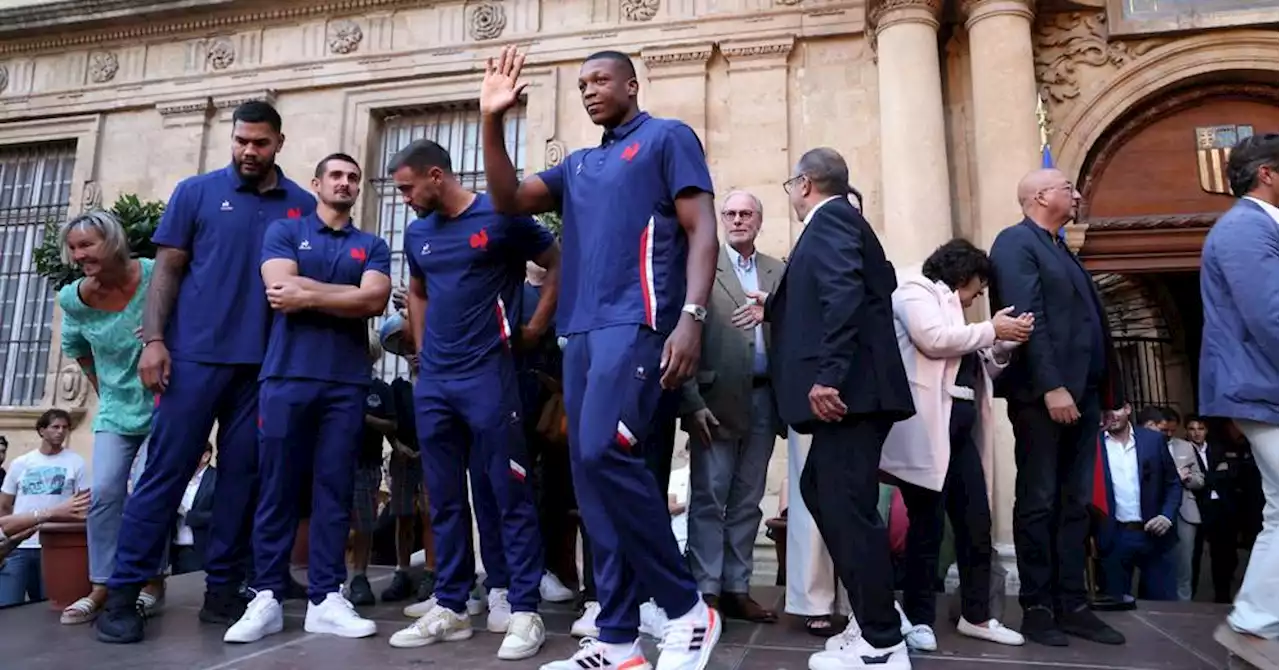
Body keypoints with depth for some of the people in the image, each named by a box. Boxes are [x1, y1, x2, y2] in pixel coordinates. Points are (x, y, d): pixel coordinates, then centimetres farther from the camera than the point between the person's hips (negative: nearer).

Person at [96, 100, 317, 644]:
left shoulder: (302, 206, 8)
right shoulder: (196, 192, 6)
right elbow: (167, 269, 4)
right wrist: (154, 340, -7)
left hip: (265, 364, 2)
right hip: (195, 355, -1)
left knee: (242, 477, 6)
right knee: (165, 471, 1)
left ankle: (222, 592, 16)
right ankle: (122, 593, 10)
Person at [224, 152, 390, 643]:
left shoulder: (372, 247, 14)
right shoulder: (284, 231, 11)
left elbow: (375, 301, -4)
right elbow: (282, 292, -6)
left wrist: (308, 294, -6)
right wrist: (344, 293, -4)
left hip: (347, 382, 1)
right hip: (287, 375, -1)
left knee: (335, 489, 2)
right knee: (277, 488, 2)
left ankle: (326, 598, 8)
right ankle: (266, 597, 10)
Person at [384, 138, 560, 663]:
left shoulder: (501, 217, -5)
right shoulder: (417, 234, 14)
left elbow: (558, 265, 1)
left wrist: (535, 329, -3)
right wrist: (423, 348, 17)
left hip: (487, 374, -6)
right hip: (433, 381, 7)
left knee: (507, 494, -4)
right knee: (445, 499, 10)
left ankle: (523, 611, 2)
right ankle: (450, 607, 19)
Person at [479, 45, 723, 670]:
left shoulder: (667, 137, 6)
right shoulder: (577, 166, 25)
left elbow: (702, 229, -4)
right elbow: (508, 200, 17)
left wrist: (691, 317, -17)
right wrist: (491, 122, 7)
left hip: (636, 323, -7)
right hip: (582, 331, 7)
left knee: (603, 455, -22)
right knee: (590, 477, 3)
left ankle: (687, 608, -5)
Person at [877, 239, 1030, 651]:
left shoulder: (952, 308, 28)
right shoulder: (914, 291, 2)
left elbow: (979, 369, 28)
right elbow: (933, 339, -17)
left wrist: (1004, 345, 11)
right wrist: (991, 330, -6)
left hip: (960, 432, 9)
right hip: (928, 431, -9)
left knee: (977, 524, 9)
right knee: (927, 526, -4)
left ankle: (976, 615, 20)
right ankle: (919, 619, 6)